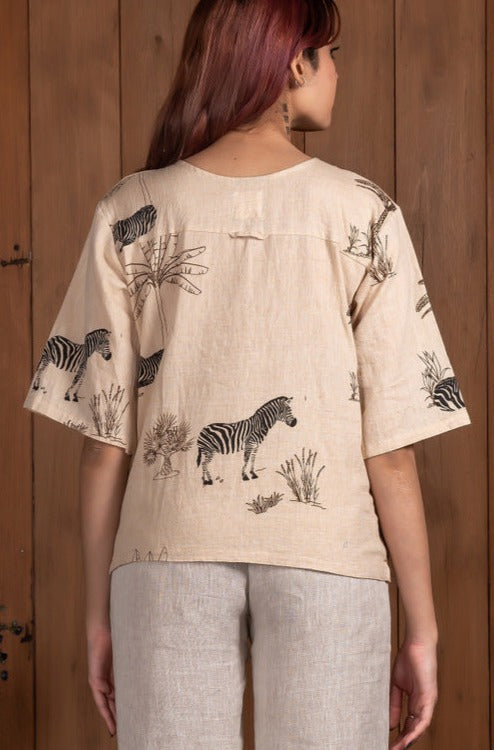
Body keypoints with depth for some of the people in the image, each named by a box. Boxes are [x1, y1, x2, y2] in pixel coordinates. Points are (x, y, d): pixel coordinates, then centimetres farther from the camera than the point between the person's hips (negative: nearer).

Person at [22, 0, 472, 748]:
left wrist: (100, 612, 10)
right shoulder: (363, 215, -4)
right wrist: (422, 627, 3)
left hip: (171, 556, 2)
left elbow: (104, 440, 0)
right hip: (326, 559, -1)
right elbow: (391, 448, -5)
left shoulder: (130, 215, 0)